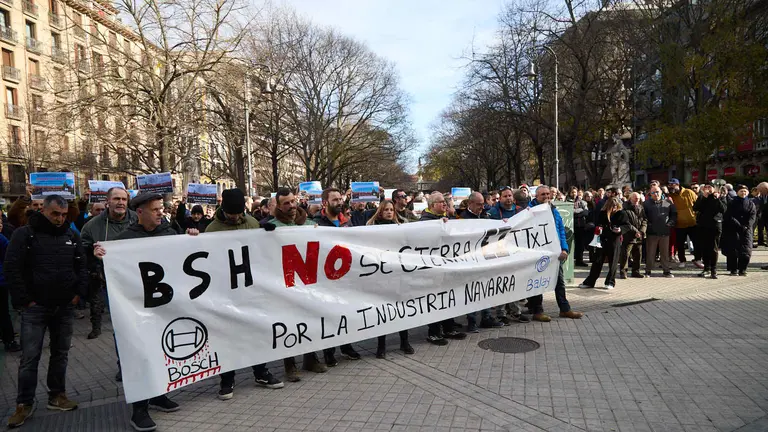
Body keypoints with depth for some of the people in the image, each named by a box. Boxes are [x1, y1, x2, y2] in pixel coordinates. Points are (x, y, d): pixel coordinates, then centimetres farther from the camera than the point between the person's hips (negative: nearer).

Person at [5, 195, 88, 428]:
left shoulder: (72, 236, 6)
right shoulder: (25, 234, -5)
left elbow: (82, 266, 11)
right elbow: (11, 268, -9)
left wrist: (79, 293, 0)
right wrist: (24, 300, -11)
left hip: (65, 307, 4)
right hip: (35, 307, -3)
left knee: (60, 353, 12)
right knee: (30, 357, 1)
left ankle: (57, 395, 25)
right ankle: (24, 403, 14)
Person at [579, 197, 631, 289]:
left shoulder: (621, 213, -5)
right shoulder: (603, 213, 3)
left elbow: (628, 226, -2)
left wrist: (621, 229, -21)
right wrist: (598, 228, -4)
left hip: (615, 240, -3)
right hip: (603, 239, 3)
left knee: (613, 262, 4)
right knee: (597, 261, 6)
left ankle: (610, 282, 17)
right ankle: (589, 282, 10)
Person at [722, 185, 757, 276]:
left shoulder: (751, 203, 11)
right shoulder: (732, 203, 5)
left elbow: (753, 216, 0)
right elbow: (730, 217, -5)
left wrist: (747, 226, -16)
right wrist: (740, 226, -14)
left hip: (747, 230, 2)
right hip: (733, 229, -2)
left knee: (746, 251, -4)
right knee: (733, 251, -4)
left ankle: (742, 270, 4)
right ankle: (733, 270, 3)